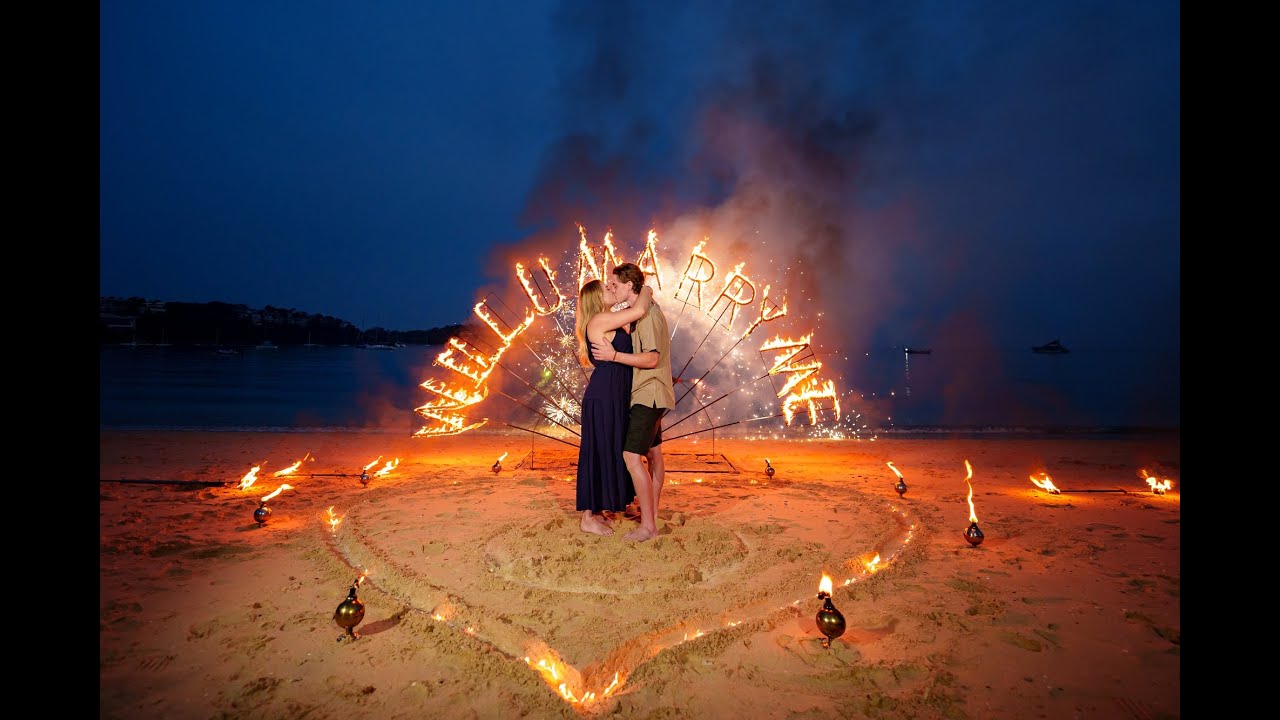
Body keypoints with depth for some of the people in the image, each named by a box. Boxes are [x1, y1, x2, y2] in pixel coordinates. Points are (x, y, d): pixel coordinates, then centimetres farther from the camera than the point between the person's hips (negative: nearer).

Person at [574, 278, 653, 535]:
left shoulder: (607, 324, 17)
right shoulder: (598, 320, -14)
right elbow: (638, 310, -24)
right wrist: (645, 293, -4)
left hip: (612, 397, 10)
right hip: (603, 397, -10)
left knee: (607, 453, 15)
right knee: (598, 453, -3)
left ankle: (595, 511, 26)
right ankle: (588, 519, 8)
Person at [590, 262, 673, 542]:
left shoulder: (646, 314, -18)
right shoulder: (648, 309, 14)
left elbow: (651, 359, -25)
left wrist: (614, 355, -23)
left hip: (648, 395, -11)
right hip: (650, 394, 11)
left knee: (632, 456, -13)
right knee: (653, 454, 15)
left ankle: (647, 526, -8)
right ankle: (652, 515, 27)